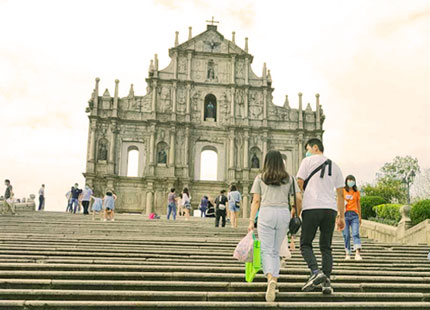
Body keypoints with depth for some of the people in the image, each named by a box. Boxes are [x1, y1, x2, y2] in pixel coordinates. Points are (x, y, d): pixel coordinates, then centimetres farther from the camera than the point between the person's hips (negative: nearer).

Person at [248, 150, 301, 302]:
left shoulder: (260, 178, 9)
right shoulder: (289, 178, 13)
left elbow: (256, 201, 4)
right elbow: (299, 199, 6)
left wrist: (251, 220, 4)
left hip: (266, 213, -2)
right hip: (284, 213, 2)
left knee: (267, 250, -2)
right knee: (276, 251, 13)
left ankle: (271, 279, -25)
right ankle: (273, 283, 12)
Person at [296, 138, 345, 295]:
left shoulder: (308, 161, 6)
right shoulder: (335, 166, 20)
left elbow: (299, 185, -1)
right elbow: (341, 194, 18)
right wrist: (342, 216, 19)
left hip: (312, 207, -4)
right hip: (330, 208, 4)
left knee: (305, 244, 4)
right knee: (326, 247, 9)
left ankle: (315, 272, -17)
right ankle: (326, 282, 0)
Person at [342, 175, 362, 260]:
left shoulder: (356, 192, 14)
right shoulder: (342, 191, 9)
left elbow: (358, 205, 20)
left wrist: (360, 217, 20)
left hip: (354, 215, 1)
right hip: (345, 214, -1)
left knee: (356, 233, -14)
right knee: (346, 235, -2)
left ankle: (357, 253, -24)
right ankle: (347, 254, 6)